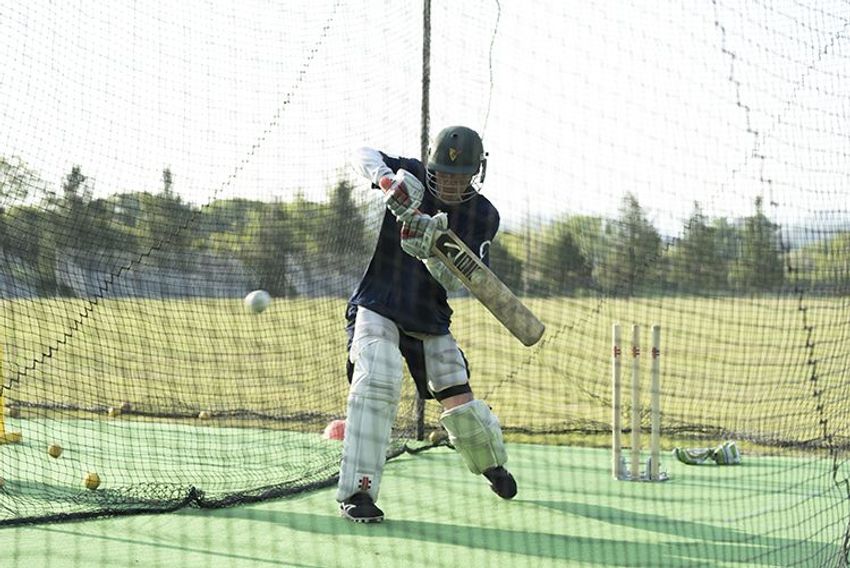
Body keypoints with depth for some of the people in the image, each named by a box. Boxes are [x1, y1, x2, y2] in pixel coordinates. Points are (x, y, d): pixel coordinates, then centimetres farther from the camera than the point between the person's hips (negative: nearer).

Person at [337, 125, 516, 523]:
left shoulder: (483, 216, -6)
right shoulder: (413, 179, -8)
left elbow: (455, 281, -13)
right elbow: (364, 156, -15)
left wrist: (430, 250, -33)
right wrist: (384, 177, -36)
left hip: (431, 320, 3)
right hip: (379, 307, -3)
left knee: (461, 405, 1)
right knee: (377, 382, -26)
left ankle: (492, 464, 35)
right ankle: (356, 491, -26)